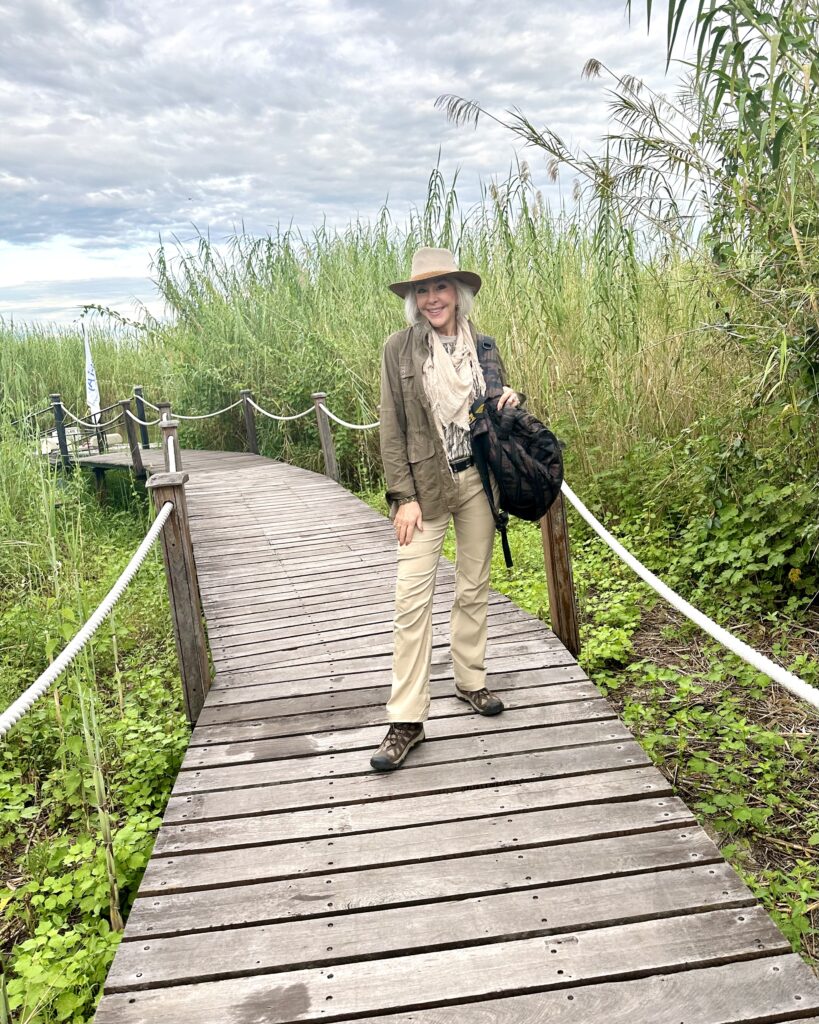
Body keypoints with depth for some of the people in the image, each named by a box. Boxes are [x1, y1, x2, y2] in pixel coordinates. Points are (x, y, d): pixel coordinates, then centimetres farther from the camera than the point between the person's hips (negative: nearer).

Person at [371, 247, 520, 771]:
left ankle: (471, 680, 32)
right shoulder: (400, 348, -3)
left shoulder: (484, 345, 6)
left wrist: (512, 399, -6)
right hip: (425, 484, -3)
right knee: (413, 597, -7)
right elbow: (392, 428, -5)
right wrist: (404, 496, -11)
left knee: (474, 589, 13)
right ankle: (407, 720, 1)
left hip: (478, 480, 3)